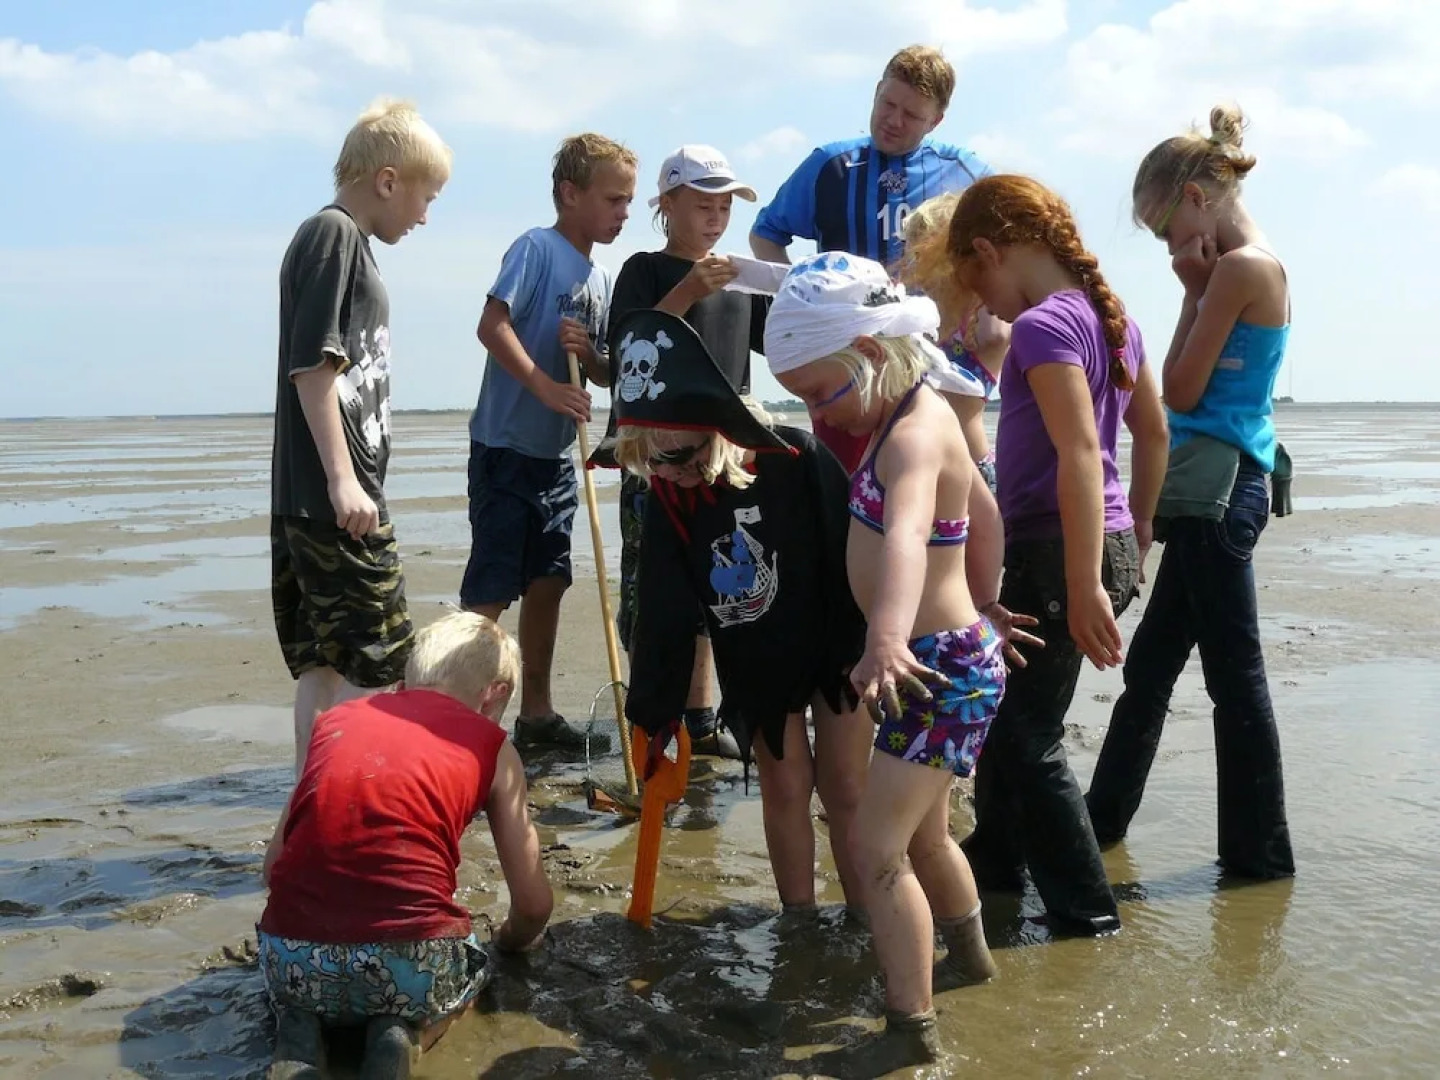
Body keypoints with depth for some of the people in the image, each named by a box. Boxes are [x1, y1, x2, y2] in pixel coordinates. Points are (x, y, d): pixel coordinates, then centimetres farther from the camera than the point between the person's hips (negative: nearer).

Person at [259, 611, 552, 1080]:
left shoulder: (335, 720, 18)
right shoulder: (491, 746, 11)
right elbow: (534, 904, 13)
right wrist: (511, 940, 36)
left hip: (291, 956, 3)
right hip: (410, 967, -3)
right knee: (473, 967, 33)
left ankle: (298, 1039, 7)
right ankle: (400, 1036, 4)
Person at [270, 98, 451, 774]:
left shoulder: (343, 239, 19)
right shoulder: (333, 235, -9)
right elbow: (313, 364, -17)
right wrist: (342, 479, -20)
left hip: (312, 499, 10)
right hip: (333, 498, -10)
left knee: (323, 666, 12)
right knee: (372, 666, -7)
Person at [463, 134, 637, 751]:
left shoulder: (601, 278, 14)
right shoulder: (536, 248, -9)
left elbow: (607, 375, 15)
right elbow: (492, 325, -21)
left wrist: (587, 351, -7)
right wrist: (545, 386, -27)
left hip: (556, 453, 8)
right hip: (506, 447, -8)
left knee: (547, 581, 12)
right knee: (491, 590, -6)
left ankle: (536, 713, 22)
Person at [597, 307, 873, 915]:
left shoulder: (799, 460, -26)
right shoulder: (666, 499, -14)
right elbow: (663, 613, -8)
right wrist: (652, 707, -5)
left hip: (834, 647, -2)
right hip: (753, 665, 2)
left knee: (846, 790, 4)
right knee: (785, 789, 8)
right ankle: (798, 921, 22)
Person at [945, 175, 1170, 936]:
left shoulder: (1044, 325, -16)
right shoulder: (1109, 315, 11)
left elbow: (1080, 454, -25)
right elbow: (1153, 431, 19)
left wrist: (1086, 587, -27)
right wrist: (1137, 529, 28)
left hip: (1055, 550, -9)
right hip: (1107, 543, 9)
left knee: (1028, 736, 2)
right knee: (1003, 706, 23)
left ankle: (1086, 912, 10)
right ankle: (995, 856, 39)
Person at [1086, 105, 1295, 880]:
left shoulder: (1239, 268, -14)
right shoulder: (1258, 265, 15)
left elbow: (1181, 391, -13)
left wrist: (1192, 292, -5)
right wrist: (1200, 286, 7)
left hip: (1217, 488, -10)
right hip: (1212, 488, 10)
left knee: (1233, 672, -2)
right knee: (1150, 660, 17)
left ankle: (1259, 855, 9)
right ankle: (1103, 816, 29)